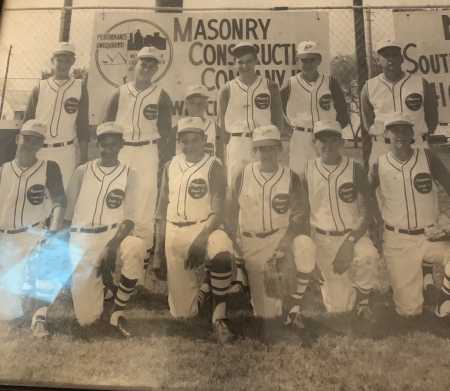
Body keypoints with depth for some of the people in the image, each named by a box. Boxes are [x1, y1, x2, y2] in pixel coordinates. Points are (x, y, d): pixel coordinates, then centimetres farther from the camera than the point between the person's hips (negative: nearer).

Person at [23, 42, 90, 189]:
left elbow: (83, 125, 3)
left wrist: (83, 158, -1)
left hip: (66, 152, -1)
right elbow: (27, 122, 8)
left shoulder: (80, 87, 3)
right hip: (38, 151, 2)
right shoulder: (40, 87, 6)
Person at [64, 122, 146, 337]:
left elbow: (130, 217, -6)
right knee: (86, 318, -3)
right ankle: (101, 280, 32)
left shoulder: (129, 174, 2)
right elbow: (68, 214, 8)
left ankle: (117, 312, -18)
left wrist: (113, 245, -22)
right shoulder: (82, 171, 6)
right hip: (82, 240, 1)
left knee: (136, 247, -39)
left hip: (114, 234, -1)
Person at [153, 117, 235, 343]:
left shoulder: (212, 166, -3)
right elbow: (161, 212, 11)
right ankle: (198, 288, 36)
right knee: (182, 312, 2)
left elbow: (218, 212, -11)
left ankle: (219, 319, -23)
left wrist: (202, 238, -28)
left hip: (204, 228, -3)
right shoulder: (170, 167, 9)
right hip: (174, 235, 3)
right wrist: (158, 252, 9)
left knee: (222, 253, -41)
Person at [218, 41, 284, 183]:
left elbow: (278, 119, 7)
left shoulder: (270, 87, 4)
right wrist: (227, 146, 2)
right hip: (237, 145, 0)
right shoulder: (227, 89, 2)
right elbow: (222, 123, 6)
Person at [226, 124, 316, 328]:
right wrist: (233, 244, -6)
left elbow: (298, 213, -6)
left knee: (306, 246, -36)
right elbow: (230, 211, 2)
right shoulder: (242, 175, -3)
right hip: (252, 243, 0)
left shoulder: (290, 177, -5)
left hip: (282, 235, 0)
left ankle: (291, 307, -16)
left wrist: (288, 237, -24)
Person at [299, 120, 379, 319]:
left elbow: (365, 213, -10)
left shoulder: (355, 169, -7)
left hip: (353, 234, 0)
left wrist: (349, 242, -23)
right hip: (323, 239, 0)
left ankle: (362, 299, -5)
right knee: (338, 305, -1)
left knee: (368, 255, -36)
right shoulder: (308, 171, -3)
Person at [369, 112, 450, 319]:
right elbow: (368, 193, 13)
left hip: (430, 235, 1)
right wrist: (379, 221, 4)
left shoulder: (427, 157, -5)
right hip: (397, 240, 0)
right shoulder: (379, 166, -5)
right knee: (409, 309, 2)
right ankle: (425, 270, 34)